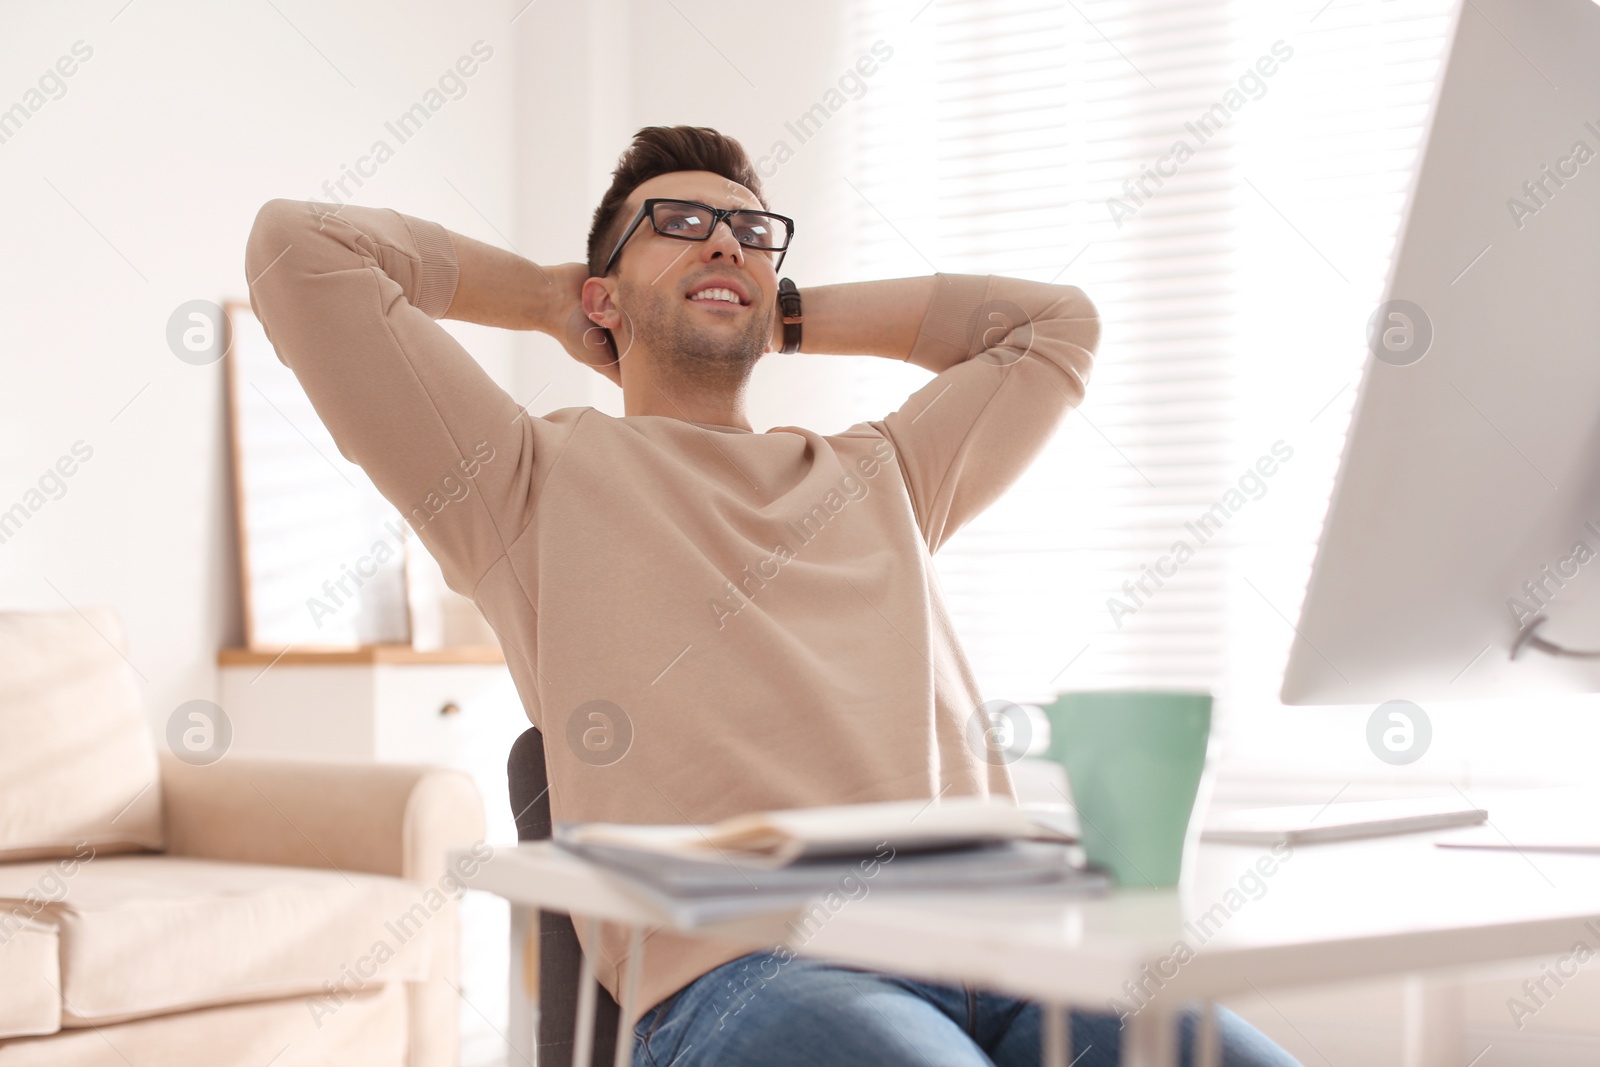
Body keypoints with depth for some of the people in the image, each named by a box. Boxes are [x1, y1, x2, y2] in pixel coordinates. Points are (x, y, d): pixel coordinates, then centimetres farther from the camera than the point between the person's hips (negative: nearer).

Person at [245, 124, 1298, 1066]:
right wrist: (544, 293, 28)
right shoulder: (541, 478, 17)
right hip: (736, 963, -4)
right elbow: (298, 245, 14)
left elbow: (1059, 320, 42)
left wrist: (787, 315, 38)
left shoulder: (877, 478, 31)